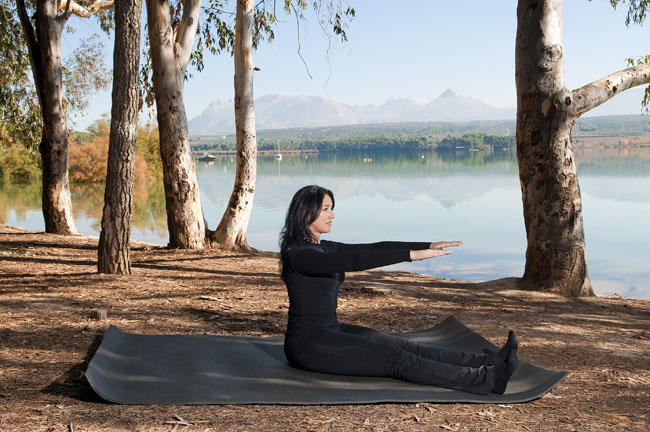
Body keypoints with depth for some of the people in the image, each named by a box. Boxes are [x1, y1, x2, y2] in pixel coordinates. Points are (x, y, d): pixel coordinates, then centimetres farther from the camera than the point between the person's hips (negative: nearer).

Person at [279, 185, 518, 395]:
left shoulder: (324, 248, 10)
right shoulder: (299, 256, -19)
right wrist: (411, 254, -35)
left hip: (332, 331, 9)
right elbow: (355, 260, -32)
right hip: (309, 344, -9)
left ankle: (487, 362, -10)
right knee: (397, 359, -18)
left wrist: (427, 245, 0)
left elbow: (374, 248, 6)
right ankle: (488, 379, -23)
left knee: (404, 347, -4)